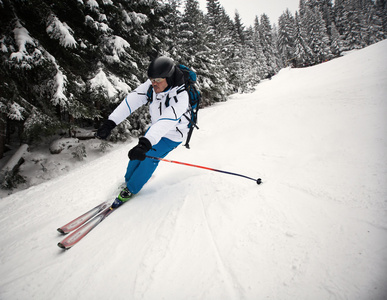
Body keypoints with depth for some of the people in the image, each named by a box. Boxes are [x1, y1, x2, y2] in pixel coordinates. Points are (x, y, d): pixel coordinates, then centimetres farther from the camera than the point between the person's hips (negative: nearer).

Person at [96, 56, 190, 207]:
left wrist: (145, 143, -60)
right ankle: (128, 179, 33)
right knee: (136, 153, 5)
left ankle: (131, 189, 7)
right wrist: (110, 123, -31)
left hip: (173, 135, -6)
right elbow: (132, 100, -23)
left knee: (149, 157, -16)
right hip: (156, 128, 6)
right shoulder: (152, 84, -18)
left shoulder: (181, 96, -36)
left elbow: (166, 122, -48)